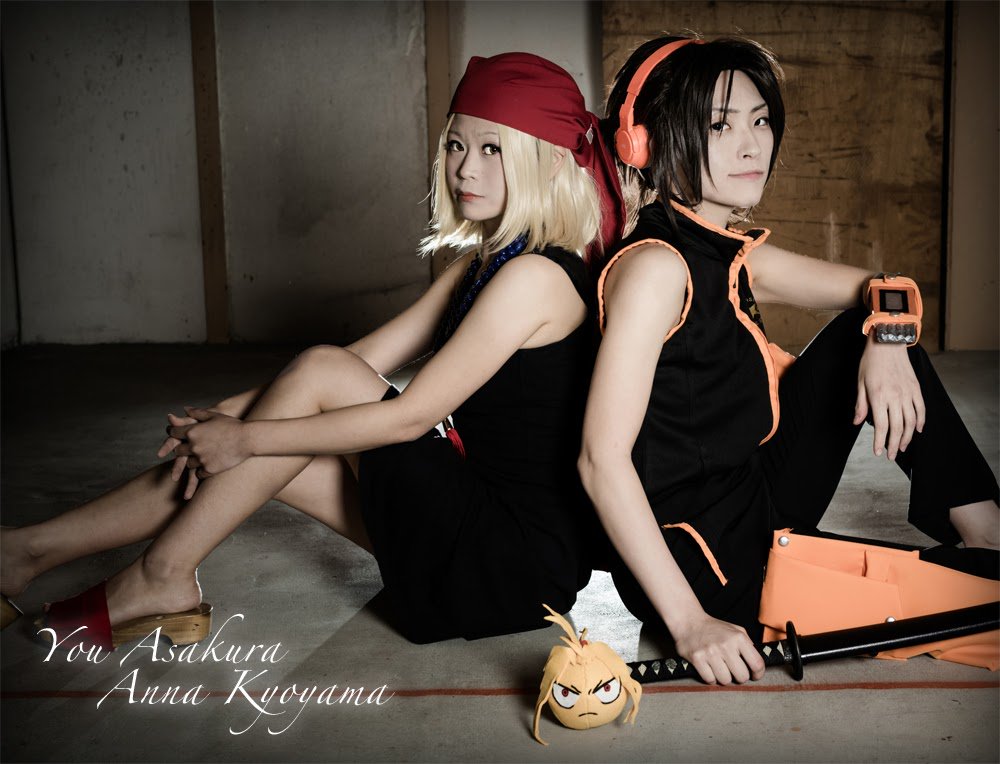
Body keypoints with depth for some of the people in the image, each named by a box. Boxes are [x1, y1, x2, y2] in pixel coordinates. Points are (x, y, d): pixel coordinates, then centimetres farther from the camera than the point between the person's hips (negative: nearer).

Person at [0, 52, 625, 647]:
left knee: (319, 373, -15)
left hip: (525, 558, -9)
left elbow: (409, 416, -20)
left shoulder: (536, 276, -18)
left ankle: (159, 579, -4)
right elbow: (369, 358, 8)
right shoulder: (482, 264, 12)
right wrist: (233, 415, -3)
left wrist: (248, 437, -15)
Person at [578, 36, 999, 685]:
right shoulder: (655, 266, -20)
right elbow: (603, 457, -26)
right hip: (695, 554, -9)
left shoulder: (737, 257, 6)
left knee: (868, 327, 7)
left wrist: (887, 337, -9)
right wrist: (689, 621, -28)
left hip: (753, 509, 9)